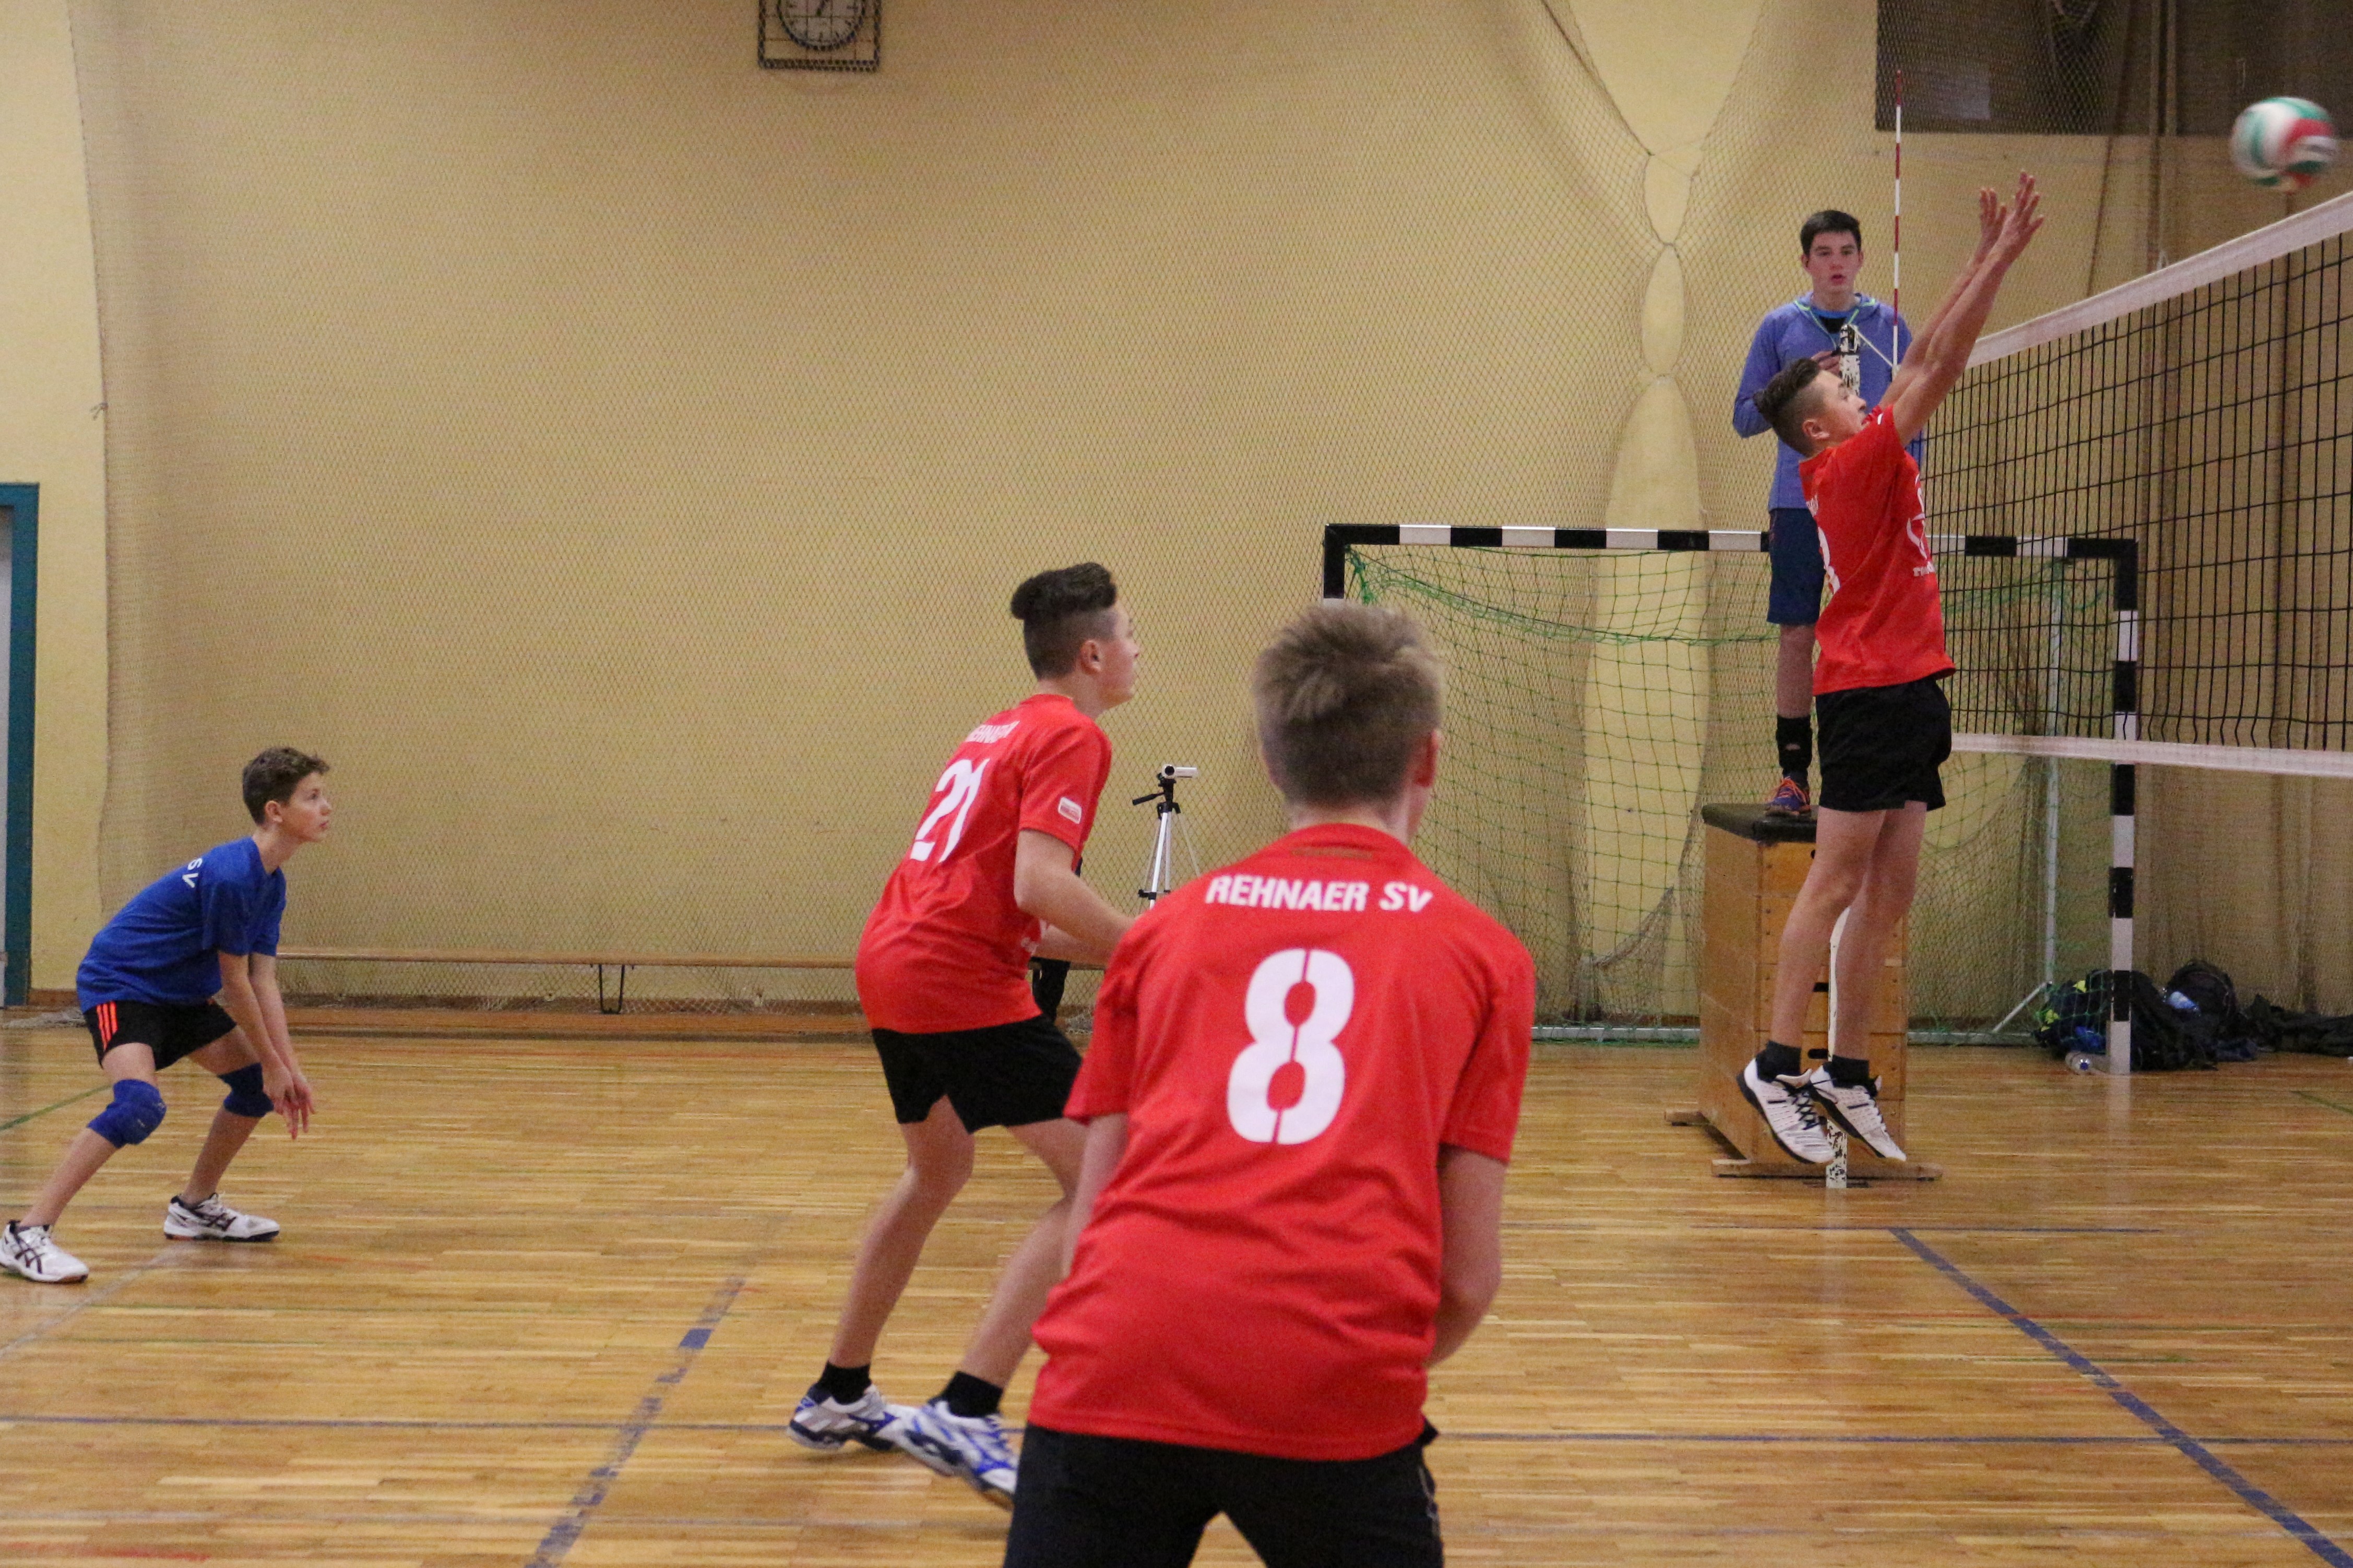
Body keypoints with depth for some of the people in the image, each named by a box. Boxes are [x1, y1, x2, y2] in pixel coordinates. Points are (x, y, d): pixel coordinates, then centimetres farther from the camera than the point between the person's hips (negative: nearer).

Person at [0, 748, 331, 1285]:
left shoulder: (270, 882, 3)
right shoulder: (232, 874, -26)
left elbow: (264, 984, 4)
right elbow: (234, 983, -19)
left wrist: (288, 1070, -1)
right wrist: (273, 1063, -10)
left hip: (177, 994, 10)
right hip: (119, 984, -10)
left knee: (257, 1081, 11)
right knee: (139, 1104, -30)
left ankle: (195, 1206, 28)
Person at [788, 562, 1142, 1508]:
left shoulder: (1001, 731, 22)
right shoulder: (1071, 736, -5)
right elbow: (1039, 883, -20)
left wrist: (1115, 950, 19)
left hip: (892, 963, 10)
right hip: (963, 983, -10)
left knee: (936, 1172, 29)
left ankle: (837, 1396, 38)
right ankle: (965, 1414, -17)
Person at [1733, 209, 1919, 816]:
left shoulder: (1889, 326, 8)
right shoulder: (1779, 327, 7)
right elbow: (1745, 418, 7)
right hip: (1800, 503, 0)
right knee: (1797, 636, -2)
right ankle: (1793, 775, 4)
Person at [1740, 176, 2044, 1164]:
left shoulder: (1861, 466, 15)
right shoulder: (1852, 463, -8)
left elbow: (1927, 360, 19)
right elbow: (1939, 365, -10)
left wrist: (1985, 260, 17)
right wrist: (1999, 259, -8)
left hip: (1906, 692, 9)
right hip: (1871, 691, -9)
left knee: (1886, 899, 7)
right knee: (1835, 885, -9)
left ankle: (1848, 1077, 9)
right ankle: (1777, 1068, -7)